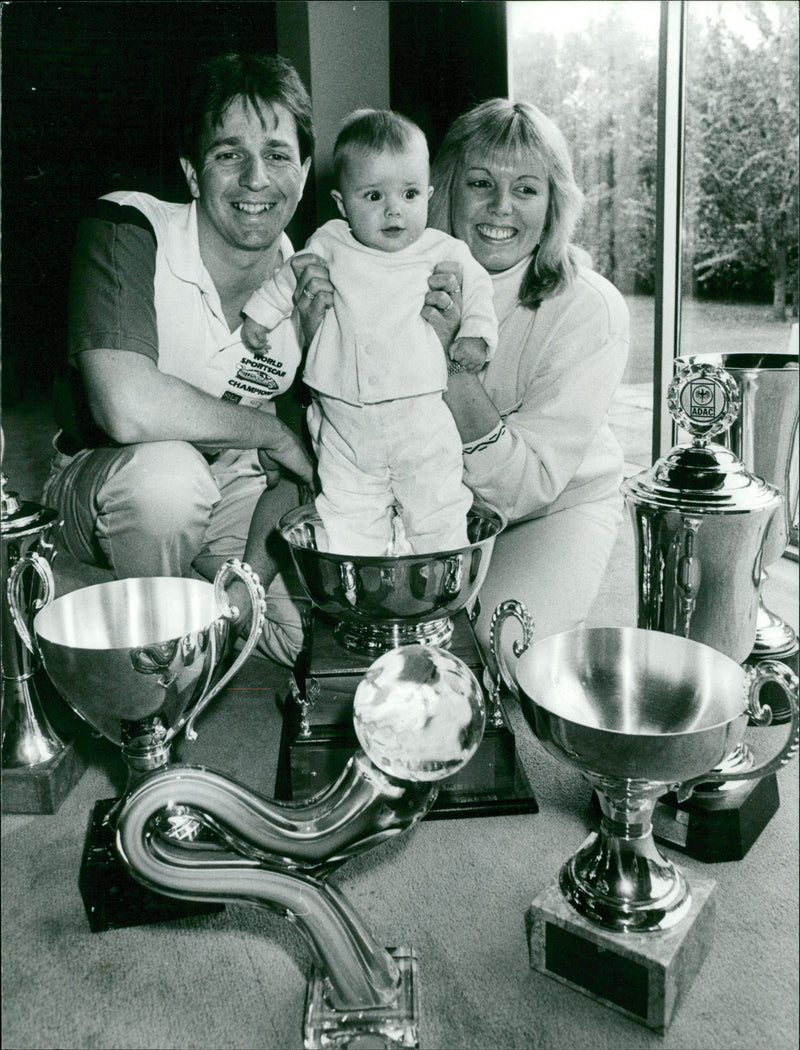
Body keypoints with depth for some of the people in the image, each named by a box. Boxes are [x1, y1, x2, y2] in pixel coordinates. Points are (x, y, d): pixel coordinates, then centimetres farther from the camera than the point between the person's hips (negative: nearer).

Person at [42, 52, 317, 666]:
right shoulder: (125, 231, -21)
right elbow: (128, 409, -37)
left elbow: (300, 463, -3)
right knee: (166, 473, -38)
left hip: (233, 492, 4)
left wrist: (253, 570, -17)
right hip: (103, 486, -3)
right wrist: (272, 432, -24)